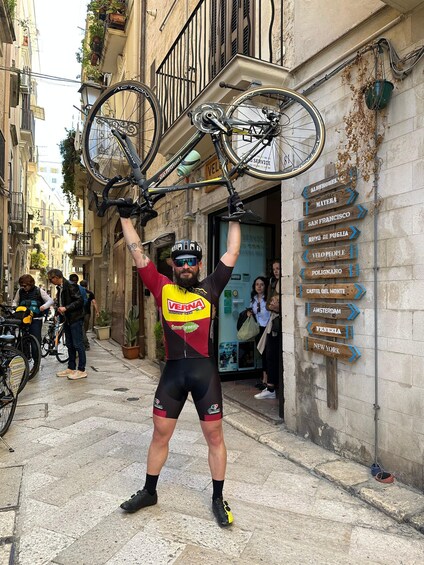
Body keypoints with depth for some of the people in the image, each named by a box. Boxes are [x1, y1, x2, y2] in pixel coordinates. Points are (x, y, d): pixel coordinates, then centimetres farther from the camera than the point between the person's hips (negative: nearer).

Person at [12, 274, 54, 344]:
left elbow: (51, 301, -3)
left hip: (36, 320, -3)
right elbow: (15, 301, 18)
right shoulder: (20, 291, 6)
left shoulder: (39, 291, -3)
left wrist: (44, 306, -23)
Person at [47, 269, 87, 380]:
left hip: (75, 319, -9)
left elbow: (80, 301, -20)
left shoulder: (70, 285, -15)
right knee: (70, 345, 14)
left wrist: (66, 308, -21)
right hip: (67, 320, 9)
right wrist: (59, 310, 7)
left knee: (78, 344, -5)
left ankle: (82, 370, 1)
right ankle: (71, 368, 23)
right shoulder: (60, 287, 13)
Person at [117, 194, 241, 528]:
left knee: (214, 436, 9)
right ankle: (149, 491, 35)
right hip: (173, 371, 2)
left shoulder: (210, 289, 1)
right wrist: (125, 217, 6)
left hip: (205, 371, -1)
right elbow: (138, 253, 5)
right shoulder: (163, 289, 3)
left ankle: (218, 499, 28)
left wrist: (234, 218, 4)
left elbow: (232, 254, 3)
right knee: (160, 434, 14)